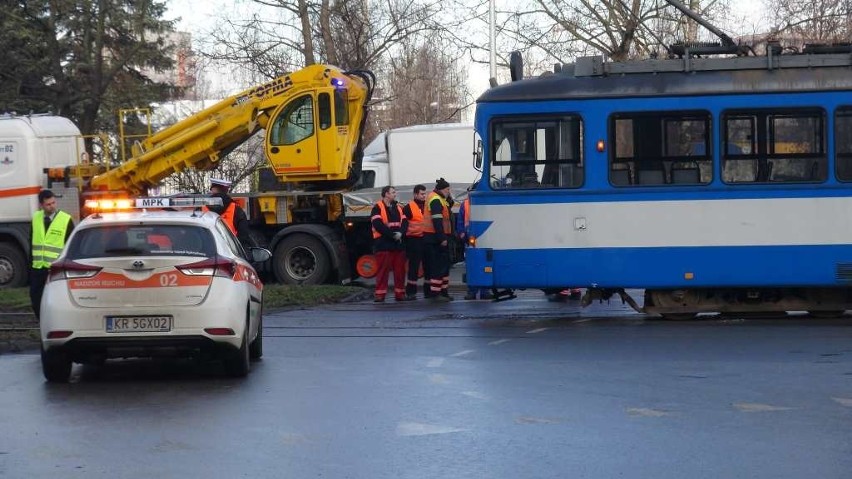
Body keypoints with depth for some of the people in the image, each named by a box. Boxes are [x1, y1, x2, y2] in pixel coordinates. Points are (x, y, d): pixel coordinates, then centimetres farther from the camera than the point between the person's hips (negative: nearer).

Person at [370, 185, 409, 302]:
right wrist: (392, 235, -17)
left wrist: (401, 233, -12)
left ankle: (400, 293, 12)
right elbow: (378, 224, -14)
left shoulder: (398, 208, 17)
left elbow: (405, 222, 9)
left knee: (400, 270, 6)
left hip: (398, 243, 6)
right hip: (383, 243, -6)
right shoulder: (377, 208, -3)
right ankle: (380, 294, -3)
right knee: (383, 270, -6)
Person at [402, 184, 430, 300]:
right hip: (414, 240, -5)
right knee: (414, 267, -3)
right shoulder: (409, 207, -4)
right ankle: (411, 292, 1)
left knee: (428, 266, 8)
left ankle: (428, 291, 16)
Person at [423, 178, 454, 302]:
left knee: (444, 264, 16)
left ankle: (443, 291, 22)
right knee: (438, 265, -10)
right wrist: (442, 238, -25)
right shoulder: (435, 200, -16)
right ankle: (435, 293, -10)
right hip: (435, 239, -11)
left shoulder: (440, 199, 18)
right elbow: (437, 221, -22)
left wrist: (448, 198, 6)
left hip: (439, 238, 11)